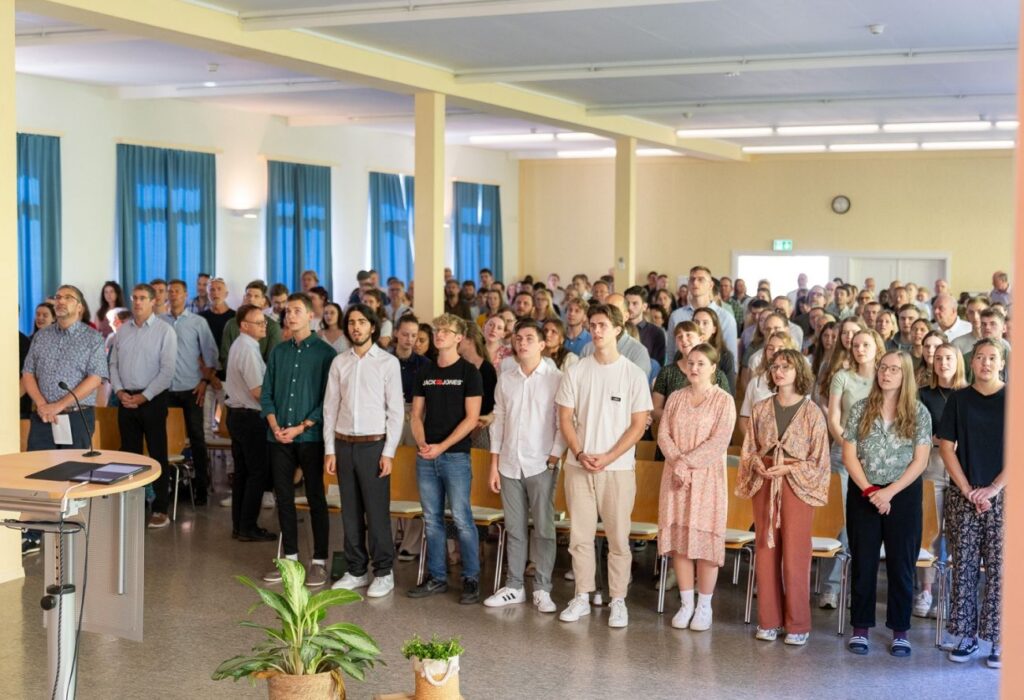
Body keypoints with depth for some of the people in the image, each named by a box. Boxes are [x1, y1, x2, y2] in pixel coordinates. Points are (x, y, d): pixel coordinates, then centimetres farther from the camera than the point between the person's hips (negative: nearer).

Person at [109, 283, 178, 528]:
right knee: (129, 453, 9)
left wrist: (143, 397, -13)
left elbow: (167, 370, -10)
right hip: (126, 400, 5)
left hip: (152, 400, -4)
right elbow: (113, 364, 11)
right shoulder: (122, 331, 9)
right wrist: (119, 391, -4)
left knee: (157, 454, 0)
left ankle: (160, 509, 5)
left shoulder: (165, 331, -6)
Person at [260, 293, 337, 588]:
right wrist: (274, 425, -5)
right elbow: (266, 393, 11)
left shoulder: (325, 353, -3)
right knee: (283, 497, 9)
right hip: (279, 438, 4)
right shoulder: (278, 353, 11)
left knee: (316, 498, 1)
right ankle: (289, 556, 20)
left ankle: (319, 561, 8)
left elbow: (328, 398, -7)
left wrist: (301, 427, -13)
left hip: (310, 438, -4)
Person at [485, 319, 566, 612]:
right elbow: (498, 422, 11)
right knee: (514, 530, 9)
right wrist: (494, 465, 8)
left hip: (541, 466, -3)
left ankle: (542, 589, 9)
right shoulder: (505, 380, 9)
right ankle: (513, 587, 15)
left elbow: (563, 423, -4)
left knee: (543, 529, 1)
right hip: (510, 465, 4)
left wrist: (553, 459, -10)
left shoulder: (555, 379, -3)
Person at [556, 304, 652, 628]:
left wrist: (607, 458, -12)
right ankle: (582, 597, 17)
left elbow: (639, 424, -4)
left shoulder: (633, 374, -1)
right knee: (580, 536, 7)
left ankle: (618, 601, 12)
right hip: (579, 466, 2)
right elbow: (565, 419, 5)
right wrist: (580, 454, -10)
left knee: (618, 538, 2)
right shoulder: (575, 372, 5)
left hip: (618, 468, -2)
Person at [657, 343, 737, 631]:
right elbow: (663, 434, 5)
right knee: (678, 539, 4)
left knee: (704, 540, -3)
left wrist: (686, 463, -15)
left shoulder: (724, 400, -3)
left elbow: (718, 442, -12)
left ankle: (704, 606, 7)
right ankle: (686, 604, 13)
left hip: (707, 476, -4)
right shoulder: (676, 398, 11)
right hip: (676, 477, 4)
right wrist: (677, 462, -12)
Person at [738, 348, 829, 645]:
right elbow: (748, 450, 12)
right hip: (764, 484, 3)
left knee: (795, 555, -2)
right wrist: (758, 464, -9)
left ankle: (798, 625, 7)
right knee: (766, 552, 5)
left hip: (797, 486, -3)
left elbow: (819, 461, -2)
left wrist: (789, 468, -15)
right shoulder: (760, 409, 7)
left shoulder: (811, 412, -3)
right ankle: (768, 621, 14)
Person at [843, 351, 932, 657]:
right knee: (863, 563, 6)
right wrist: (869, 490, -10)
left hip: (903, 495, -1)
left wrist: (889, 492, -13)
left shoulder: (919, 413, -2)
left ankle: (900, 631, 12)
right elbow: (848, 454, -1)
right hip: (863, 494, 1)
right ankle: (861, 628, 14)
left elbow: (920, 460, -6)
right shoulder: (861, 409, 1)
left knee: (901, 564, 3)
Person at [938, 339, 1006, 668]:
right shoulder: (959, 399, 6)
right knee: (964, 566, 3)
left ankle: (998, 640, 6)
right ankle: (966, 636, 11)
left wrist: (993, 489, -11)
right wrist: (967, 490, -6)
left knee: (998, 567, -1)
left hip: (1001, 495, -2)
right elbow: (946, 446, 3)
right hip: (963, 496, 2)